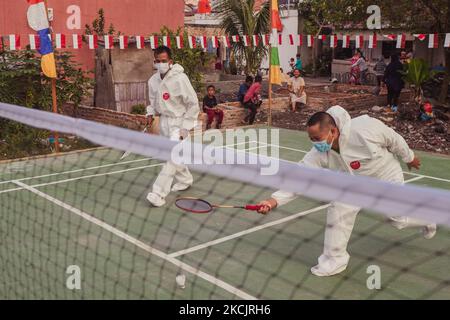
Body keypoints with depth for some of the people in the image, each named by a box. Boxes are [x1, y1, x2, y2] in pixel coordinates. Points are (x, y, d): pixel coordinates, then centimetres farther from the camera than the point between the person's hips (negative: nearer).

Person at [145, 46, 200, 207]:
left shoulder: (180, 79, -20)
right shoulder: (153, 80, 0)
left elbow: (193, 104, -15)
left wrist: (185, 127, -15)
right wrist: (151, 113, -1)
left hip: (179, 121, -7)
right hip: (164, 120, 7)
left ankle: (159, 193, -13)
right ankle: (185, 180, 39)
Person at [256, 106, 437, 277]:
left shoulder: (365, 128, -39)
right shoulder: (319, 154, -29)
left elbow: (394, 139, -19)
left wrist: (409, 157, -1)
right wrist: (274, 200, -49)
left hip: (387, 176, -2)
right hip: (356, 183, 3)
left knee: (399, 220, 9)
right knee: (338, 211, -16)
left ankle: (426, 219, 46)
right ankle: (335, 259, 3)